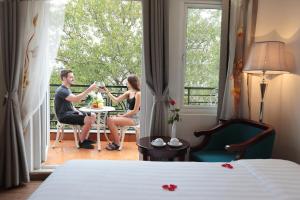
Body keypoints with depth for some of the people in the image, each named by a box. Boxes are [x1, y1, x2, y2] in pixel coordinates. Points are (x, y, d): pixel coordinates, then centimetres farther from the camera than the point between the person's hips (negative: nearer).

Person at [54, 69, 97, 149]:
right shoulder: (61, 90, -18)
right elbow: (76, 99, -32)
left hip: (70, 112, 10)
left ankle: (84, 139, 8)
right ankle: (81, 142, -6)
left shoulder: (67, 89, 16)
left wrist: (77, 111, 4)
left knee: (93, 115, 3)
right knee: (88, 120, -24)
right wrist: (89, 90, -33)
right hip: (64, 116, -10)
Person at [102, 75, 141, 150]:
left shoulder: (138, 94, -14)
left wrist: (122, 116, -12)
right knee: (109, 119, -8)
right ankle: (115, 142, -2)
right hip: (128, 116, 8)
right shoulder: (128, 93, 10)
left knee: (112, 121, -19)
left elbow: (135, 111, -17)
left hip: (135, 118, -8)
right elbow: (116, 100, 10)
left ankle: (117, 144, -6)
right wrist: (107, 92, 4)